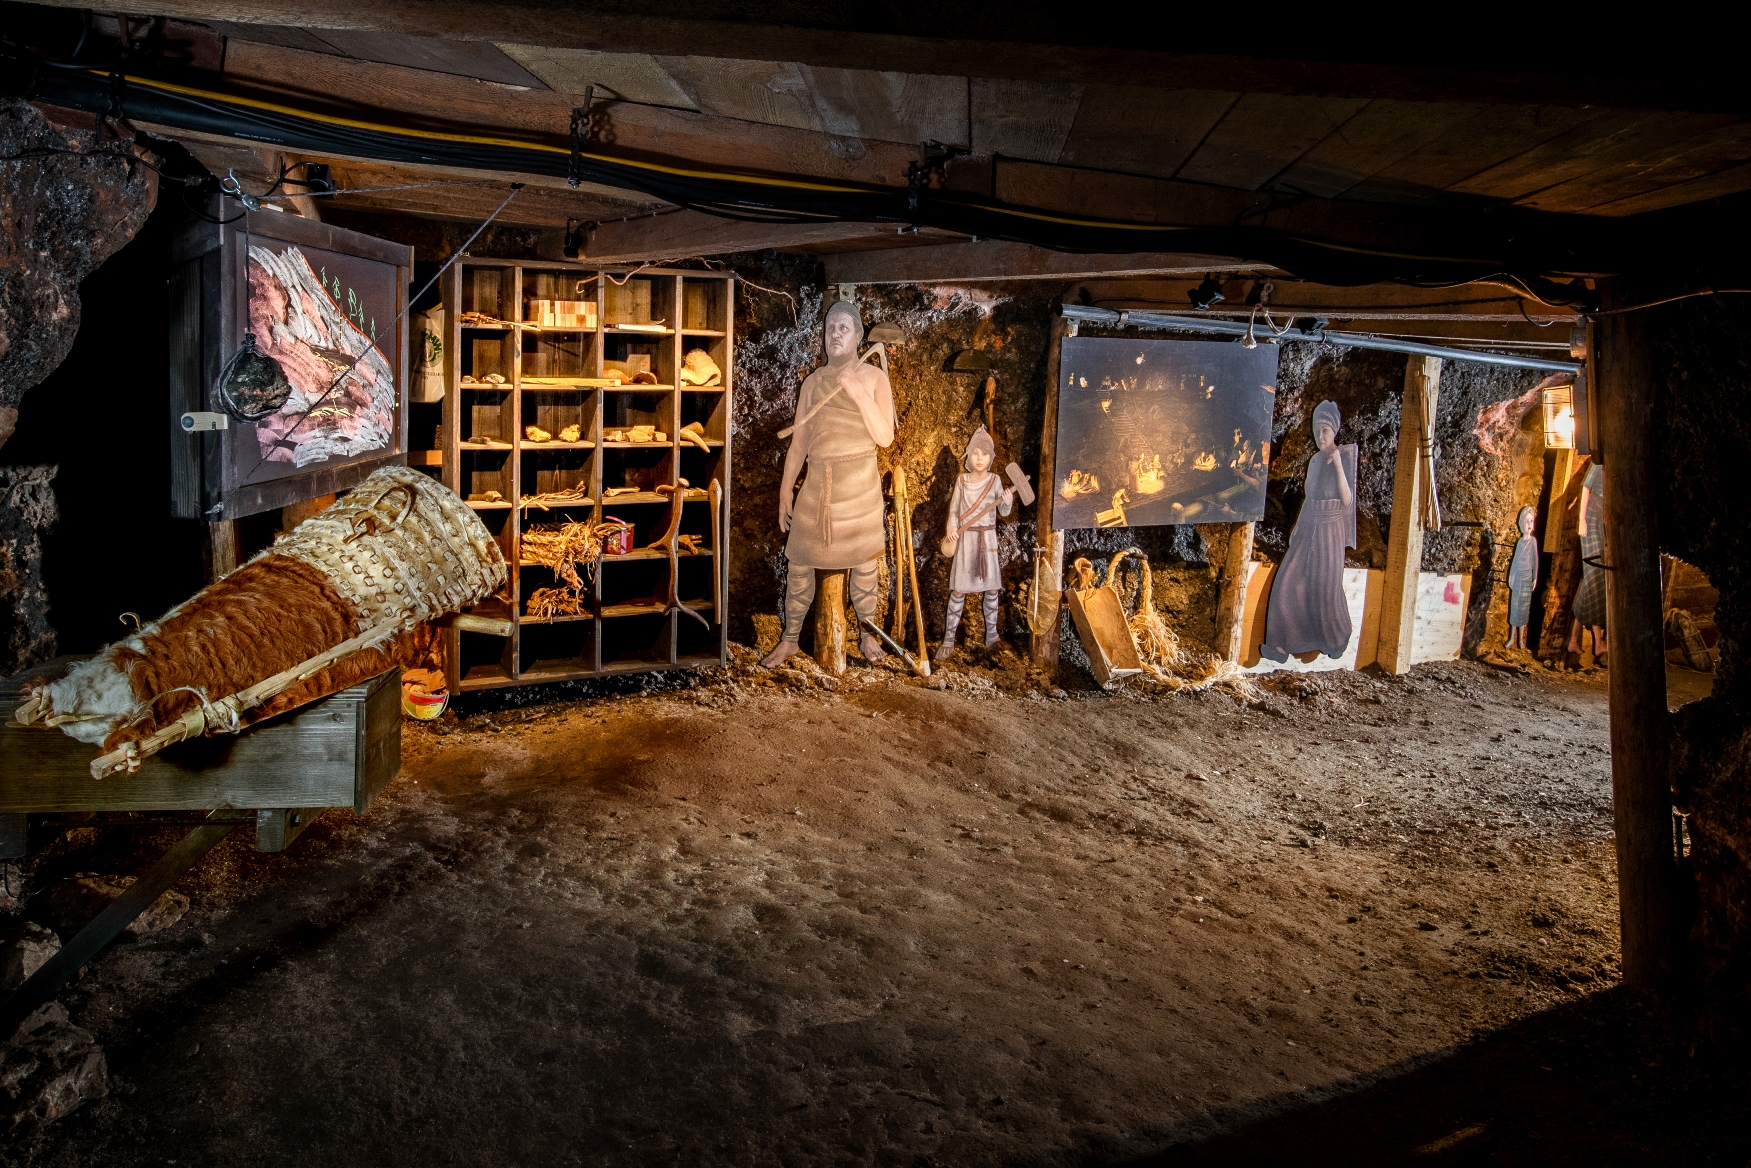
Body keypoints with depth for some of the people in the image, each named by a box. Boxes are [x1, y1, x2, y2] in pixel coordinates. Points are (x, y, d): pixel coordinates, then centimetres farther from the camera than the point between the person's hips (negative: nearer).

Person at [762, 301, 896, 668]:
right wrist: (785, 490, 5)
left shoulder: (874, 378, 0)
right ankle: (789, 640, 15)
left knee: (864, 561, 7)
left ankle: (867, 635, 23)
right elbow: (799, 442, 9)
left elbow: (885, 437, -10)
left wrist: (857, 393, -18)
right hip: (817, 482, 2)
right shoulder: (813, 382, 8)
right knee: (799, 561, 3)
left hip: (860, 483, -2)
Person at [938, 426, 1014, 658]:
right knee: (958, 590, -2)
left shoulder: (995, 481, -1)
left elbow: (1003, 512, 1)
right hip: (965, 538, -1)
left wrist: (1008, 502, -20)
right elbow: (954, 509, 4)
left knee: (991, 588, 5)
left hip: (988, 538, 1)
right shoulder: (962, 481, 0)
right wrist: (952, 526, -15)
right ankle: (949, 640, 4)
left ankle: (992, 634, 20)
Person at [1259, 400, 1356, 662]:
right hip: (1308, 527, 6)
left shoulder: (1345, 456, -8)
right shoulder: (1315, 459, 11)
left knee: (1325, 587, 3)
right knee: (1288, 584, -2)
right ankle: (1282, 642, 3)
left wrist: (1338, 464, -22)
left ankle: (1337, 640, 25)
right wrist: (1296, 527, 15)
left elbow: (1347, 500, -16)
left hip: (1330, 529, -6)